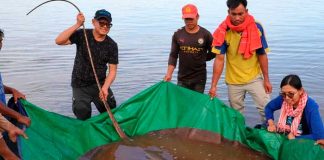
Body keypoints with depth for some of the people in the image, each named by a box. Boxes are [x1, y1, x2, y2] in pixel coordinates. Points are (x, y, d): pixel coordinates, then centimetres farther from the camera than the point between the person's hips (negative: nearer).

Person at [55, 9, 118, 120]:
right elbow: (59, 41, -23)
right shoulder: (82, 35, -10)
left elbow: (112, 70, -7)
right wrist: (77, 25, -31)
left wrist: (105, 87, -24)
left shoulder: (112, 45, -6)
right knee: (83, 116, -12)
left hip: (100, 83, 2)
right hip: (80, 85, -1)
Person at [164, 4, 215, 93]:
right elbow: (173, 56, 1)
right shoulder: (177, 35, -1)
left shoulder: (205, 34, -6)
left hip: (199, 78, -2)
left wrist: (201, 59, -1)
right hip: (182, 78, 2)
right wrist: (169, 74, -6)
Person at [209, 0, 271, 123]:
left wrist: (266, 79, -3)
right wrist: (213, 85, -19)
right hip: (233, 81, 0)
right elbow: (219, 59, -14)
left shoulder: (256, 28, -12)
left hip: (255, 78, 0)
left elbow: (262, 55, -4)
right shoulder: (223, 31, -14)